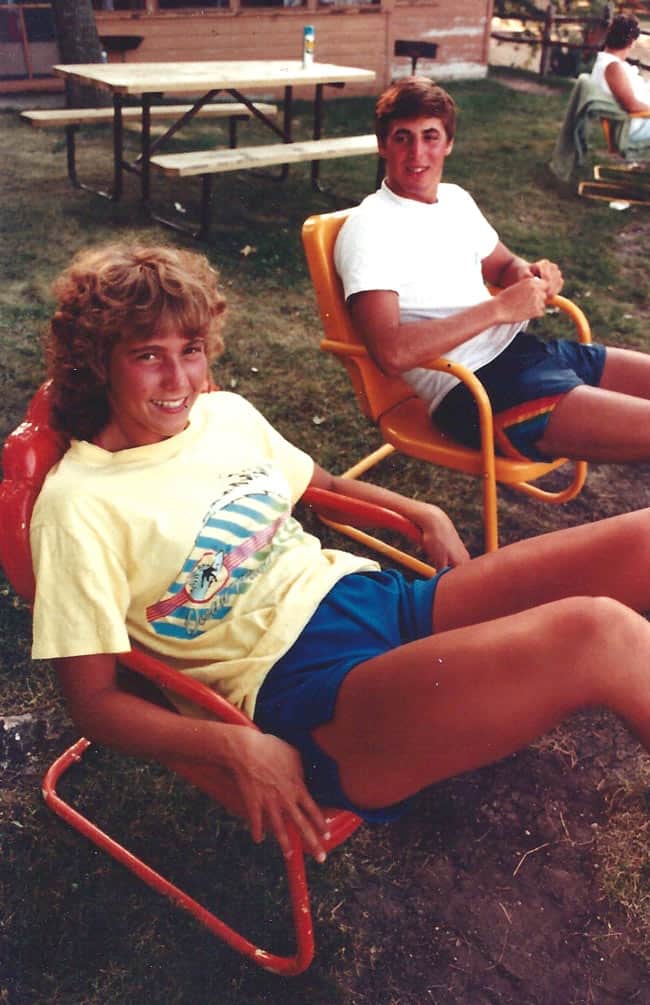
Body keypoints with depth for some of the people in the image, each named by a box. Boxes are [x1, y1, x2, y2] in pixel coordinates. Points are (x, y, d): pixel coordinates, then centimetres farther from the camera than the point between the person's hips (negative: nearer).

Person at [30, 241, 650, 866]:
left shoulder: (225, 412, 12)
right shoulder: (78, 505, -6)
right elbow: (94, 703, -6)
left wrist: (424, 514, 13)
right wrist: (239, 749, -20)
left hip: (375, 594, 8)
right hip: (297, 684, -7)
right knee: (596, 631, -30)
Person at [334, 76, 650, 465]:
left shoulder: (456, 199, 14)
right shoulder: (367, 228, -10)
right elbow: (392, 352, -22)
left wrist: (531, 275, 2)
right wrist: (499, 308, -19)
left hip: (522, 347, 9)